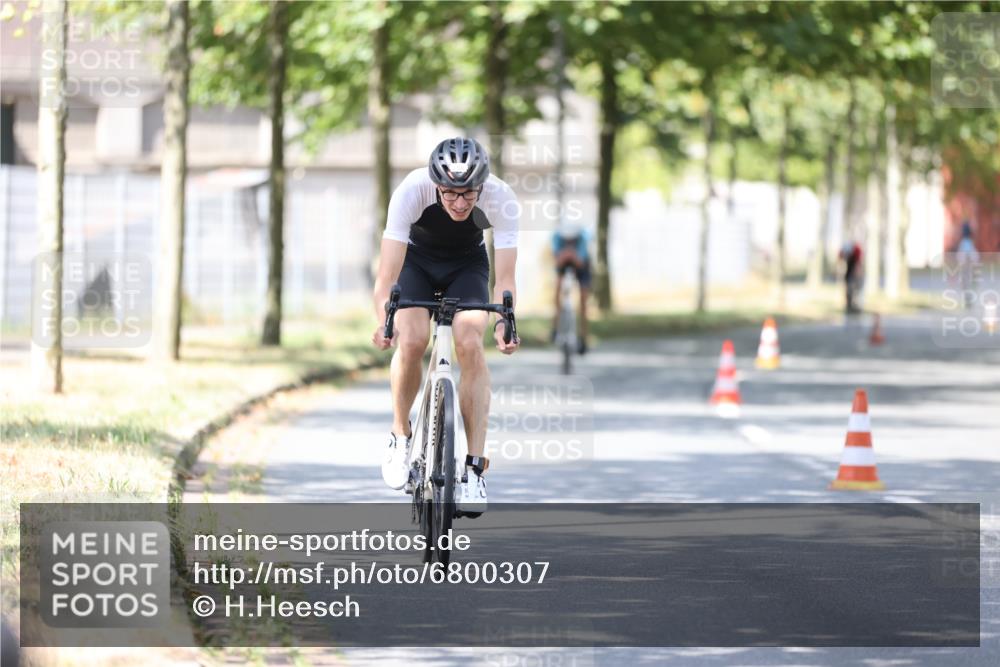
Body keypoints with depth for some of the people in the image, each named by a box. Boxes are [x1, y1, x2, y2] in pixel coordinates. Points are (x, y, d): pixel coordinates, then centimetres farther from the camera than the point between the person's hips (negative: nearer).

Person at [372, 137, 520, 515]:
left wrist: (503, 322, -51)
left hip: (467, 264, 1)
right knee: (412, 340, -25)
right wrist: (384, 321, -54)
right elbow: (388, 273, -38)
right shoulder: (412, 191, -36)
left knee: (470, 343, -23)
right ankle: (400, 435, 1)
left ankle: (475, 467, -19)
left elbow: (504, 276, -33)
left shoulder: (501, 199, -32)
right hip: (418, 260, 0)